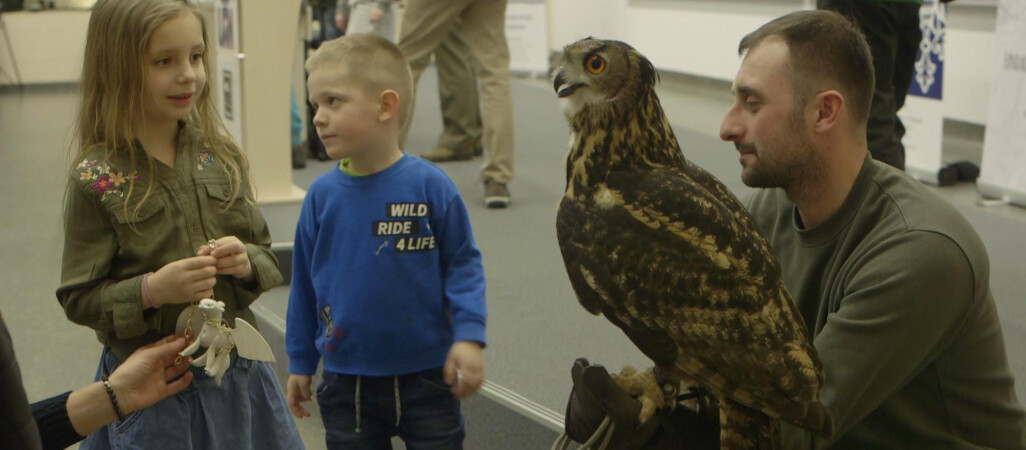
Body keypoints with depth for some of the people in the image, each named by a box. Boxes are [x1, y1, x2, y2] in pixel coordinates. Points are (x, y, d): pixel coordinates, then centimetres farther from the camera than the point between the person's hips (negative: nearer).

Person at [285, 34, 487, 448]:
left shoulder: (429, 185, -13)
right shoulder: (322, 194, -5)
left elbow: (462, 264, -5)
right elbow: (305, 283, 5)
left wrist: (468, 336, -15)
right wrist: (300, 363, 10)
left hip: (427, 377, -2)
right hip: (345, 381, 2)